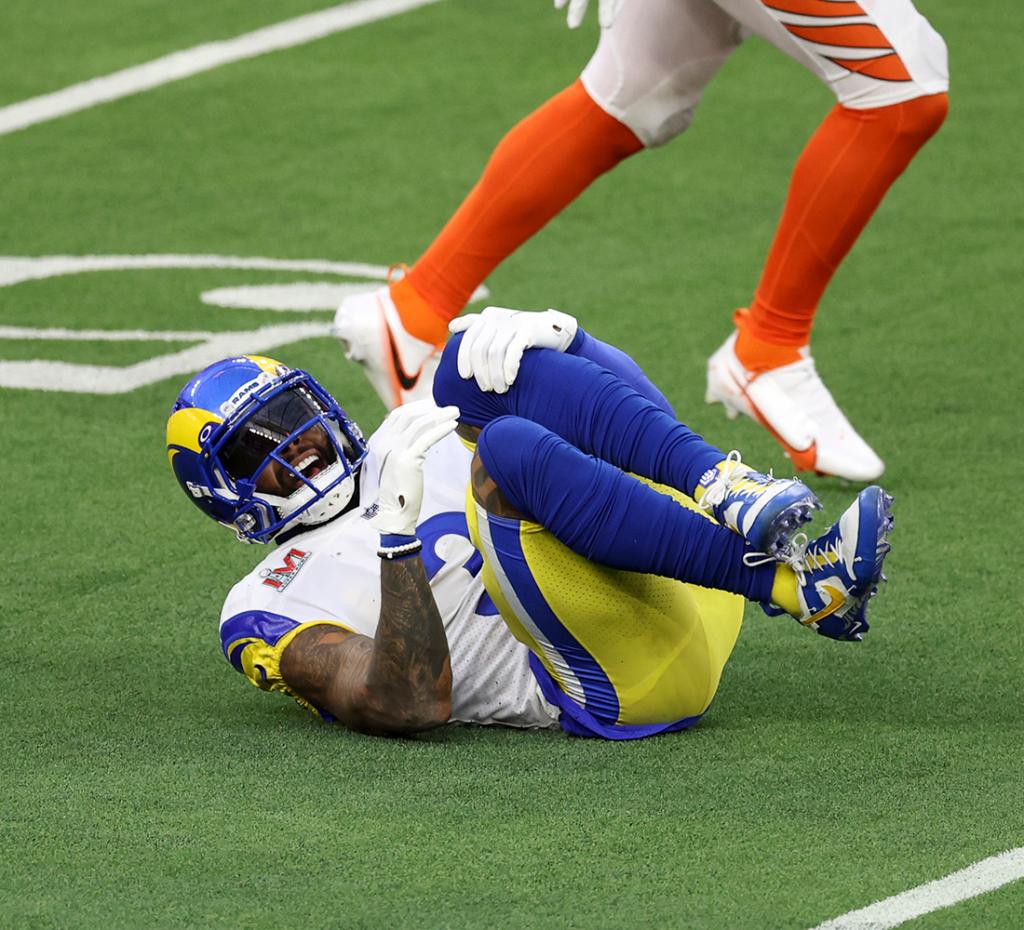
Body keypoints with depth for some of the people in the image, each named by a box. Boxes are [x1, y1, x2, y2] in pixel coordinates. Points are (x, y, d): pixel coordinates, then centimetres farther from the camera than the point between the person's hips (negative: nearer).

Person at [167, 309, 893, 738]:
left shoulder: (413, 443, 29)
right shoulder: (274, 613, 9)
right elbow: (410, 705, -10)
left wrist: (542, 338, -2)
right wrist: (398, 537, -18)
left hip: (689, 601, 5)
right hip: (625, 678, -5)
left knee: (481, 353, -3)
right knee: (510, 447, -28)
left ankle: (729, 489, -27)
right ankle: (794, 586, -31)